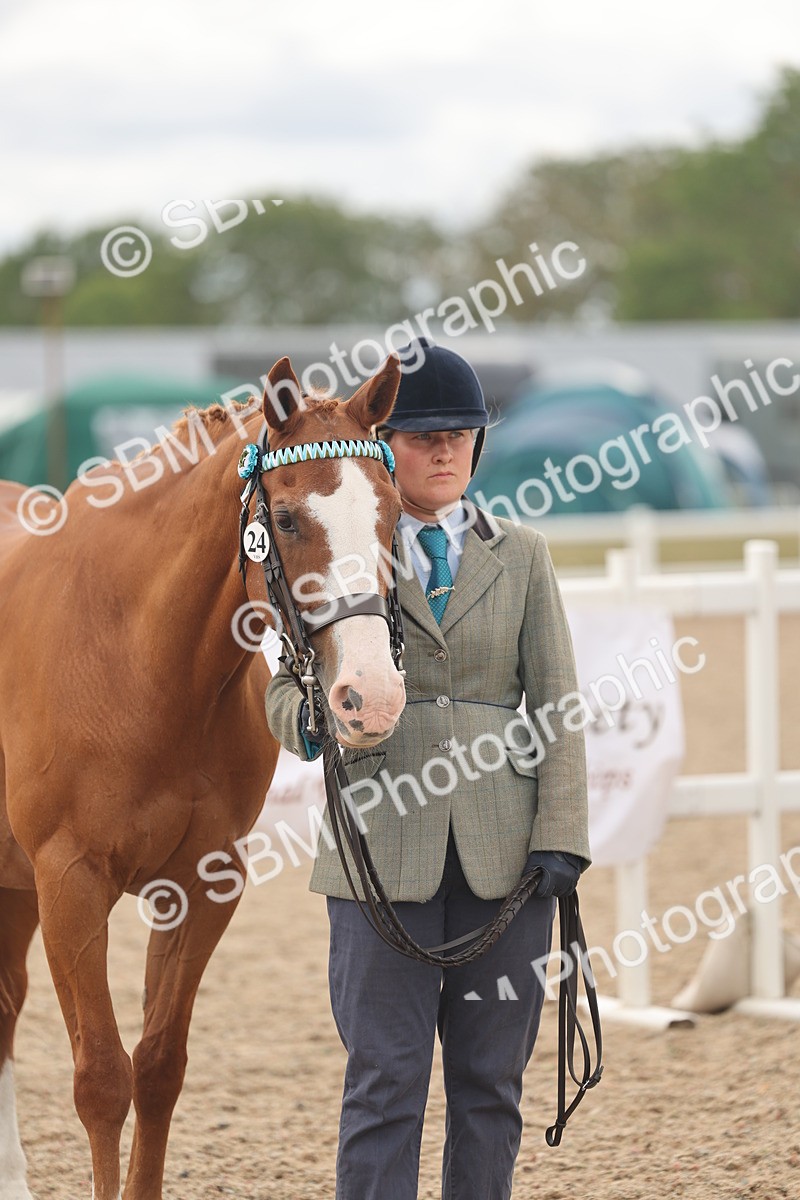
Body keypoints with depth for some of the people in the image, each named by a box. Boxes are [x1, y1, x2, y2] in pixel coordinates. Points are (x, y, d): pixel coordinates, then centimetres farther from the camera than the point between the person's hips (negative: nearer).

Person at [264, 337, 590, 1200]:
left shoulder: (521, 556, 10)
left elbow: (554, 703, 6)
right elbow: (286, 686, 7)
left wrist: (561, 838, -4)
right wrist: (313, 721, -18)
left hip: (503, 847, 2)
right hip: (383, 839, -2)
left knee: (492, 1078, 6)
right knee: (386, 1076, -4)